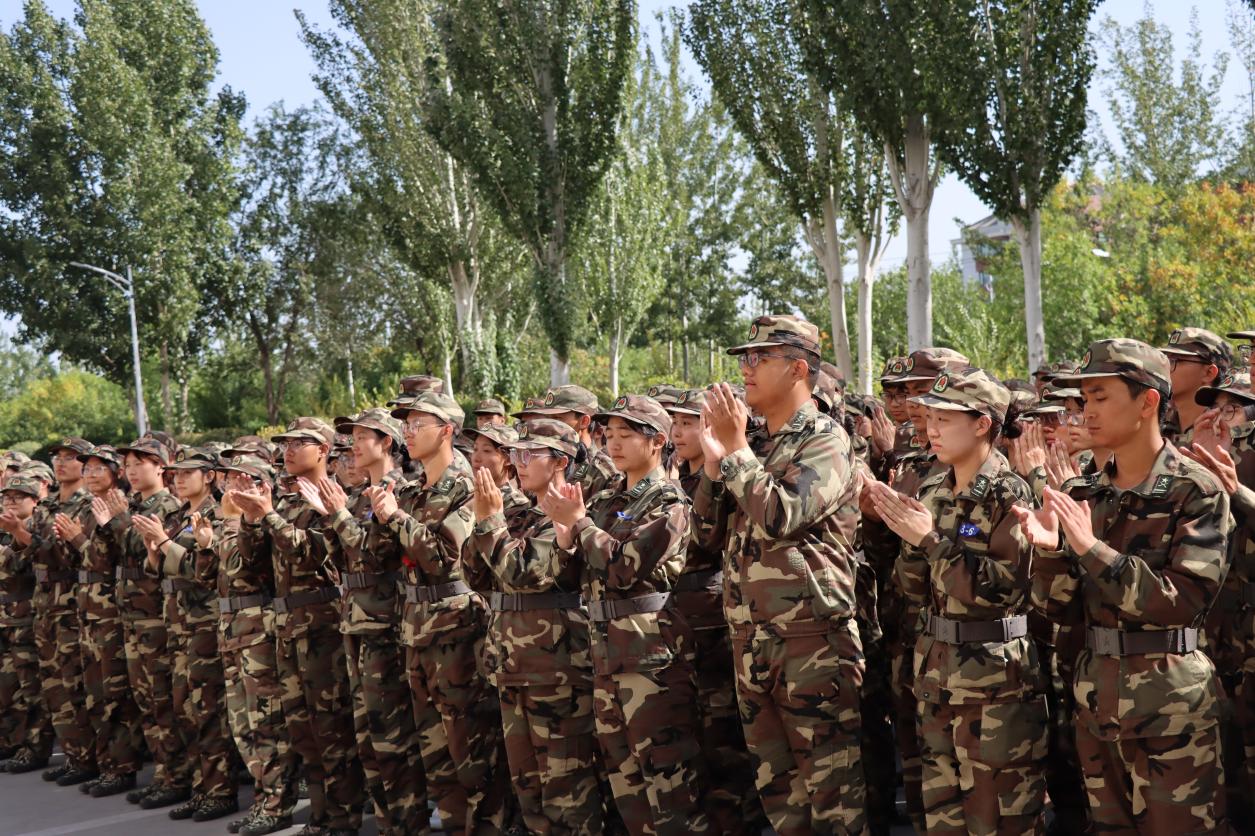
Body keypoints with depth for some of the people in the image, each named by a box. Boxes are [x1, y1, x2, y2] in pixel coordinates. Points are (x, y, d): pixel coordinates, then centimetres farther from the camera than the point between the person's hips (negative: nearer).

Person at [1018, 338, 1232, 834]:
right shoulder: (1085, 495, 5)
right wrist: (1049, 550, -16)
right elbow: (1055, 606, 4)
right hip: (1095, 692, 6)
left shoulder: (1196, 492, -11)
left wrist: (1093, 549, -25)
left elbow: (1184, 601, -20)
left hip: (1172, 701, -5)